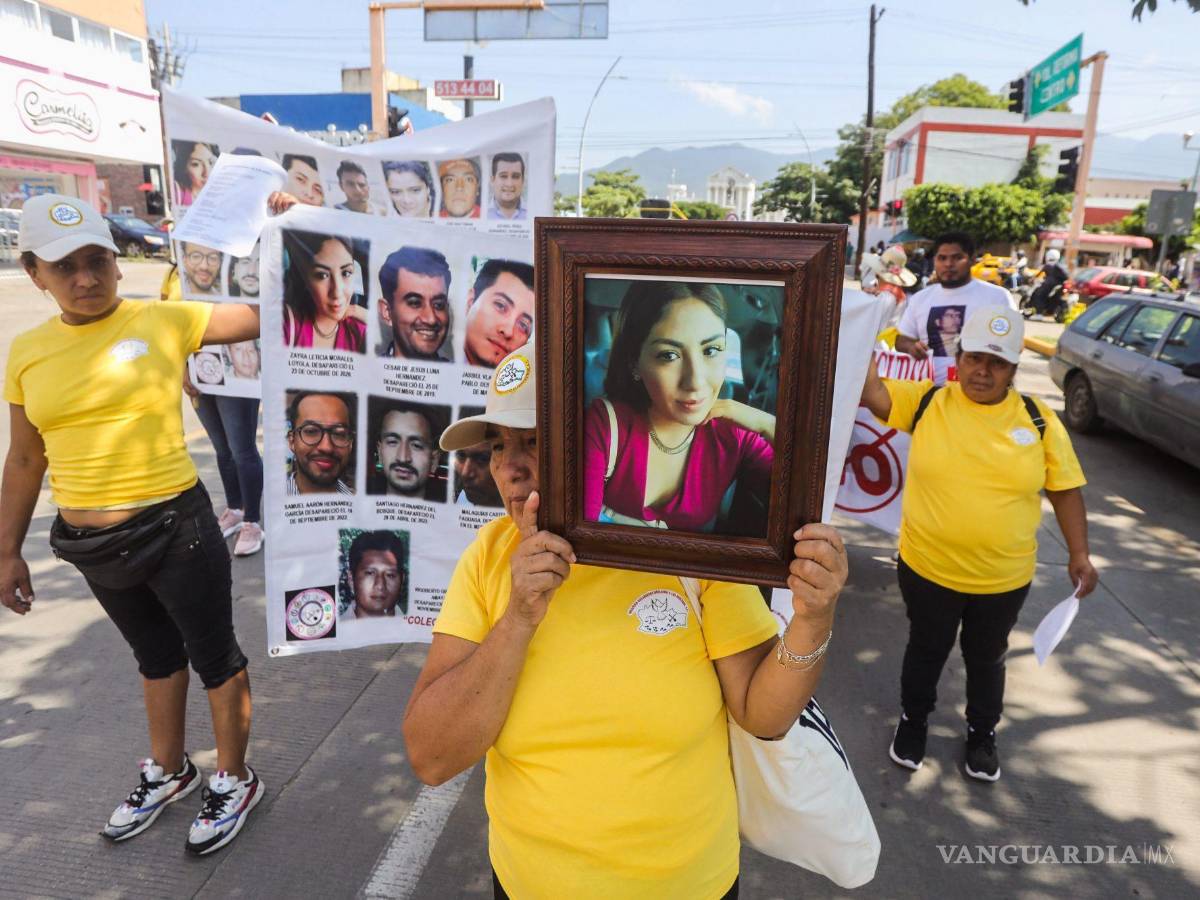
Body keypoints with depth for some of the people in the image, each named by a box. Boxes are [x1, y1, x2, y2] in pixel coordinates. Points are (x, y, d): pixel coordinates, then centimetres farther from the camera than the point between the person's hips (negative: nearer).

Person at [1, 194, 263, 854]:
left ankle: (234, 781, 32)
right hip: (91, 544, 5)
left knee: (214, 655, 9)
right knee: (156, 656, 24)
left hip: (176, 527, -5)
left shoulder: (164, 321, -9)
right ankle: (168, 772, 45)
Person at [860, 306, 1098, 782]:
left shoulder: (1039, 420, -7)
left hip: (1004, 579, 1)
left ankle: (982, 734, 47)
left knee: (986, 658, 23)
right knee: (926, 651, 21)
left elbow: (1065, 489, 0)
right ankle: (913, 721, 45)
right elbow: (870, 391, -19)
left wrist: (1078, 554, -2)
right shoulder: (926, 401, -9)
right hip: (927, 569, -1)